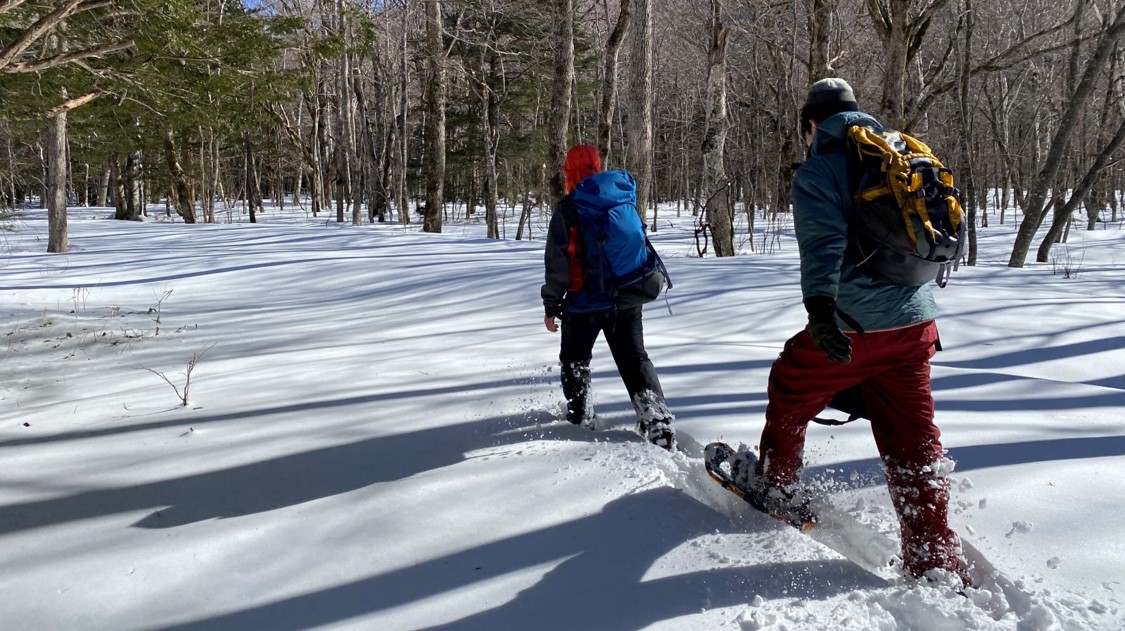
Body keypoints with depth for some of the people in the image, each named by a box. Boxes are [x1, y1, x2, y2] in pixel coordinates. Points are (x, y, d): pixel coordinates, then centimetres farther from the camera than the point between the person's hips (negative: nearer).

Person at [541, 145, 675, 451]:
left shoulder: (567, 209, -12)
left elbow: (557, 262, -12)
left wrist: (551, 305, -5)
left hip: (584, 303, -4)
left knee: (575, 360, 18)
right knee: (635, 359, 9)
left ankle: (580, 416, 27)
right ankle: (657, 419, -4)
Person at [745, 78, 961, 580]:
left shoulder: (817, 171, -6)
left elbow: (823, 243, -23)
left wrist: (820, 308, -32)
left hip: (850, 328, -6)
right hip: (915, 325, 6)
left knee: (790, 391, 21)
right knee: (915, 443, 8)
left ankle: (776, 482, 40)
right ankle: (934, 562, 8)